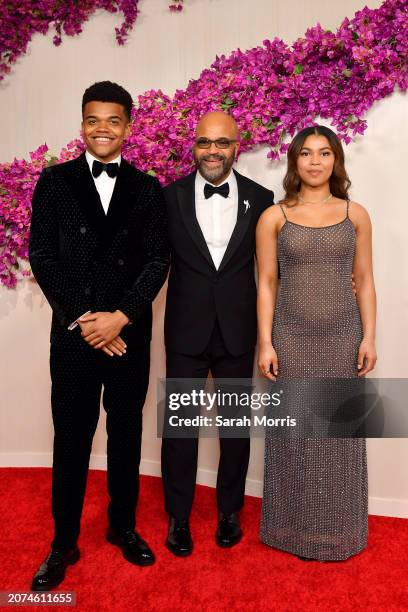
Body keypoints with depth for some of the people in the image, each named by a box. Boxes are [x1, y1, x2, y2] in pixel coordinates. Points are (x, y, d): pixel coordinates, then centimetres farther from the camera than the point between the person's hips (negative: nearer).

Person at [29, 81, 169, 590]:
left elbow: (157, 260, -1)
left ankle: (123, 525, 32)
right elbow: (41, 255, -2)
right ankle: (64, 542, 24)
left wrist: (120, 316, -13)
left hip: (130, 333, 1)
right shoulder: (55, 180, 4)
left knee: (126, 433, 13)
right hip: (72, 333, -1)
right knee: (71, 439, 6)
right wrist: (81, 319, -10)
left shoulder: (147, 189, 6)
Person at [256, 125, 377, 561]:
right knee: (294, 433, 8)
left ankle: (337, 529, 30)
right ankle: (295, 527, 28)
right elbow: (266, 284, 0)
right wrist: (265, 343, -5)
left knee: (341, 432, 10)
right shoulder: (274, 217, 1)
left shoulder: (355, 214, 5)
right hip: (292, 338, -1)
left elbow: (364, 281, 6)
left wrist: (369, 337, 0)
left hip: (343, 338, 2)